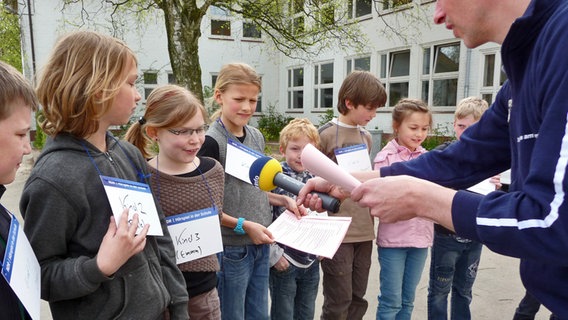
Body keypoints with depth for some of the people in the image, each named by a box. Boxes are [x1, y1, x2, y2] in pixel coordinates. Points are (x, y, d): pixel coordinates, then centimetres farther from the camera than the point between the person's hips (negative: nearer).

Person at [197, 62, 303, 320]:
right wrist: (243, 225, -18)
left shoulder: (257, 137, 6)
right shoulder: (211, 142, -15)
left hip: (261, 244, 7)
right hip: (231, 249, -6)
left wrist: (284, 200, 3)